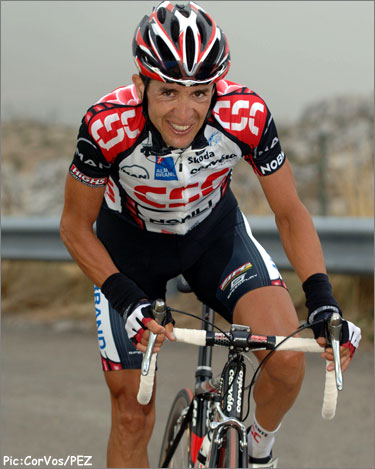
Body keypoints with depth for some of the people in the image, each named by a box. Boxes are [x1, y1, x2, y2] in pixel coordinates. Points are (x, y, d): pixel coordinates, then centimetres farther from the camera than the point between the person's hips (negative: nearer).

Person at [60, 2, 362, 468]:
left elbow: (291, 214, -17)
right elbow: (75, 228, -19)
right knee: (132, 417, -1)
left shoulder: (246, 115, -31)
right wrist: (127, 299, -32)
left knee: (287, 359, -20)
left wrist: (322, 302, -29)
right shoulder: (108, 126, -35)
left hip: (213, 229, 1)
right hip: (130, 241, -1)